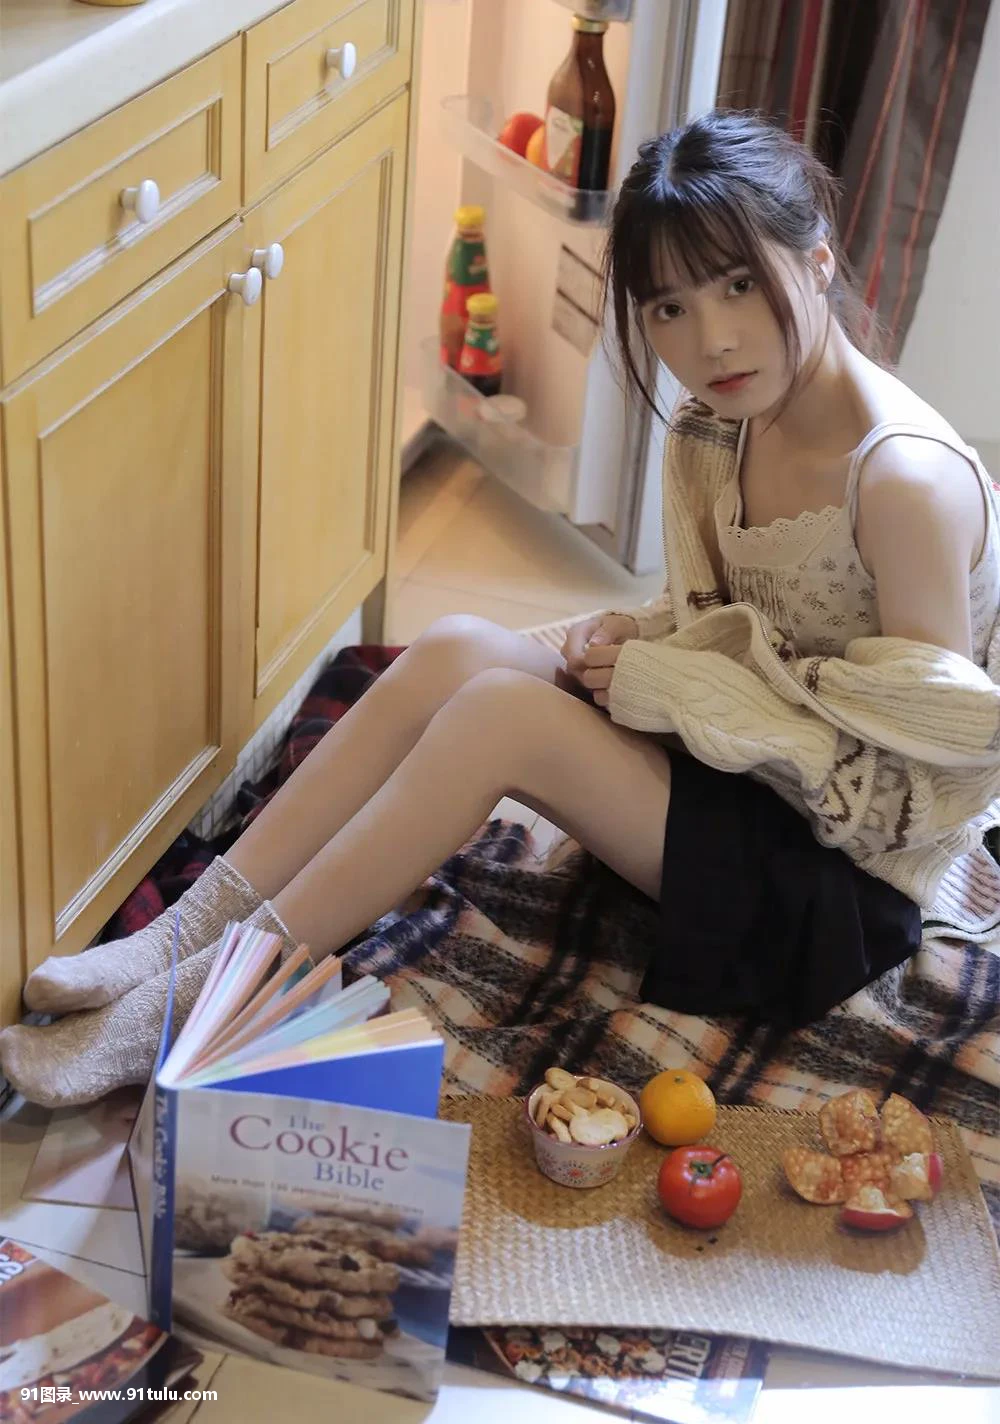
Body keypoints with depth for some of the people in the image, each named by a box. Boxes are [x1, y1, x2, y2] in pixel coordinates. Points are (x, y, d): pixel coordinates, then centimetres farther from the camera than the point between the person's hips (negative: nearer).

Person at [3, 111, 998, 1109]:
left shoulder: (906, 477, -25)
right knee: (455, 651, -13)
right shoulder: (714, 431, 1)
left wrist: (675, 683, -20)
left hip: (835, 873, -7)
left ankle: (200, 1003, -17)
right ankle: (194, 930, -11)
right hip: (747, 776, 8)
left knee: (504, 712, -24)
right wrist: (641, 641, -12)